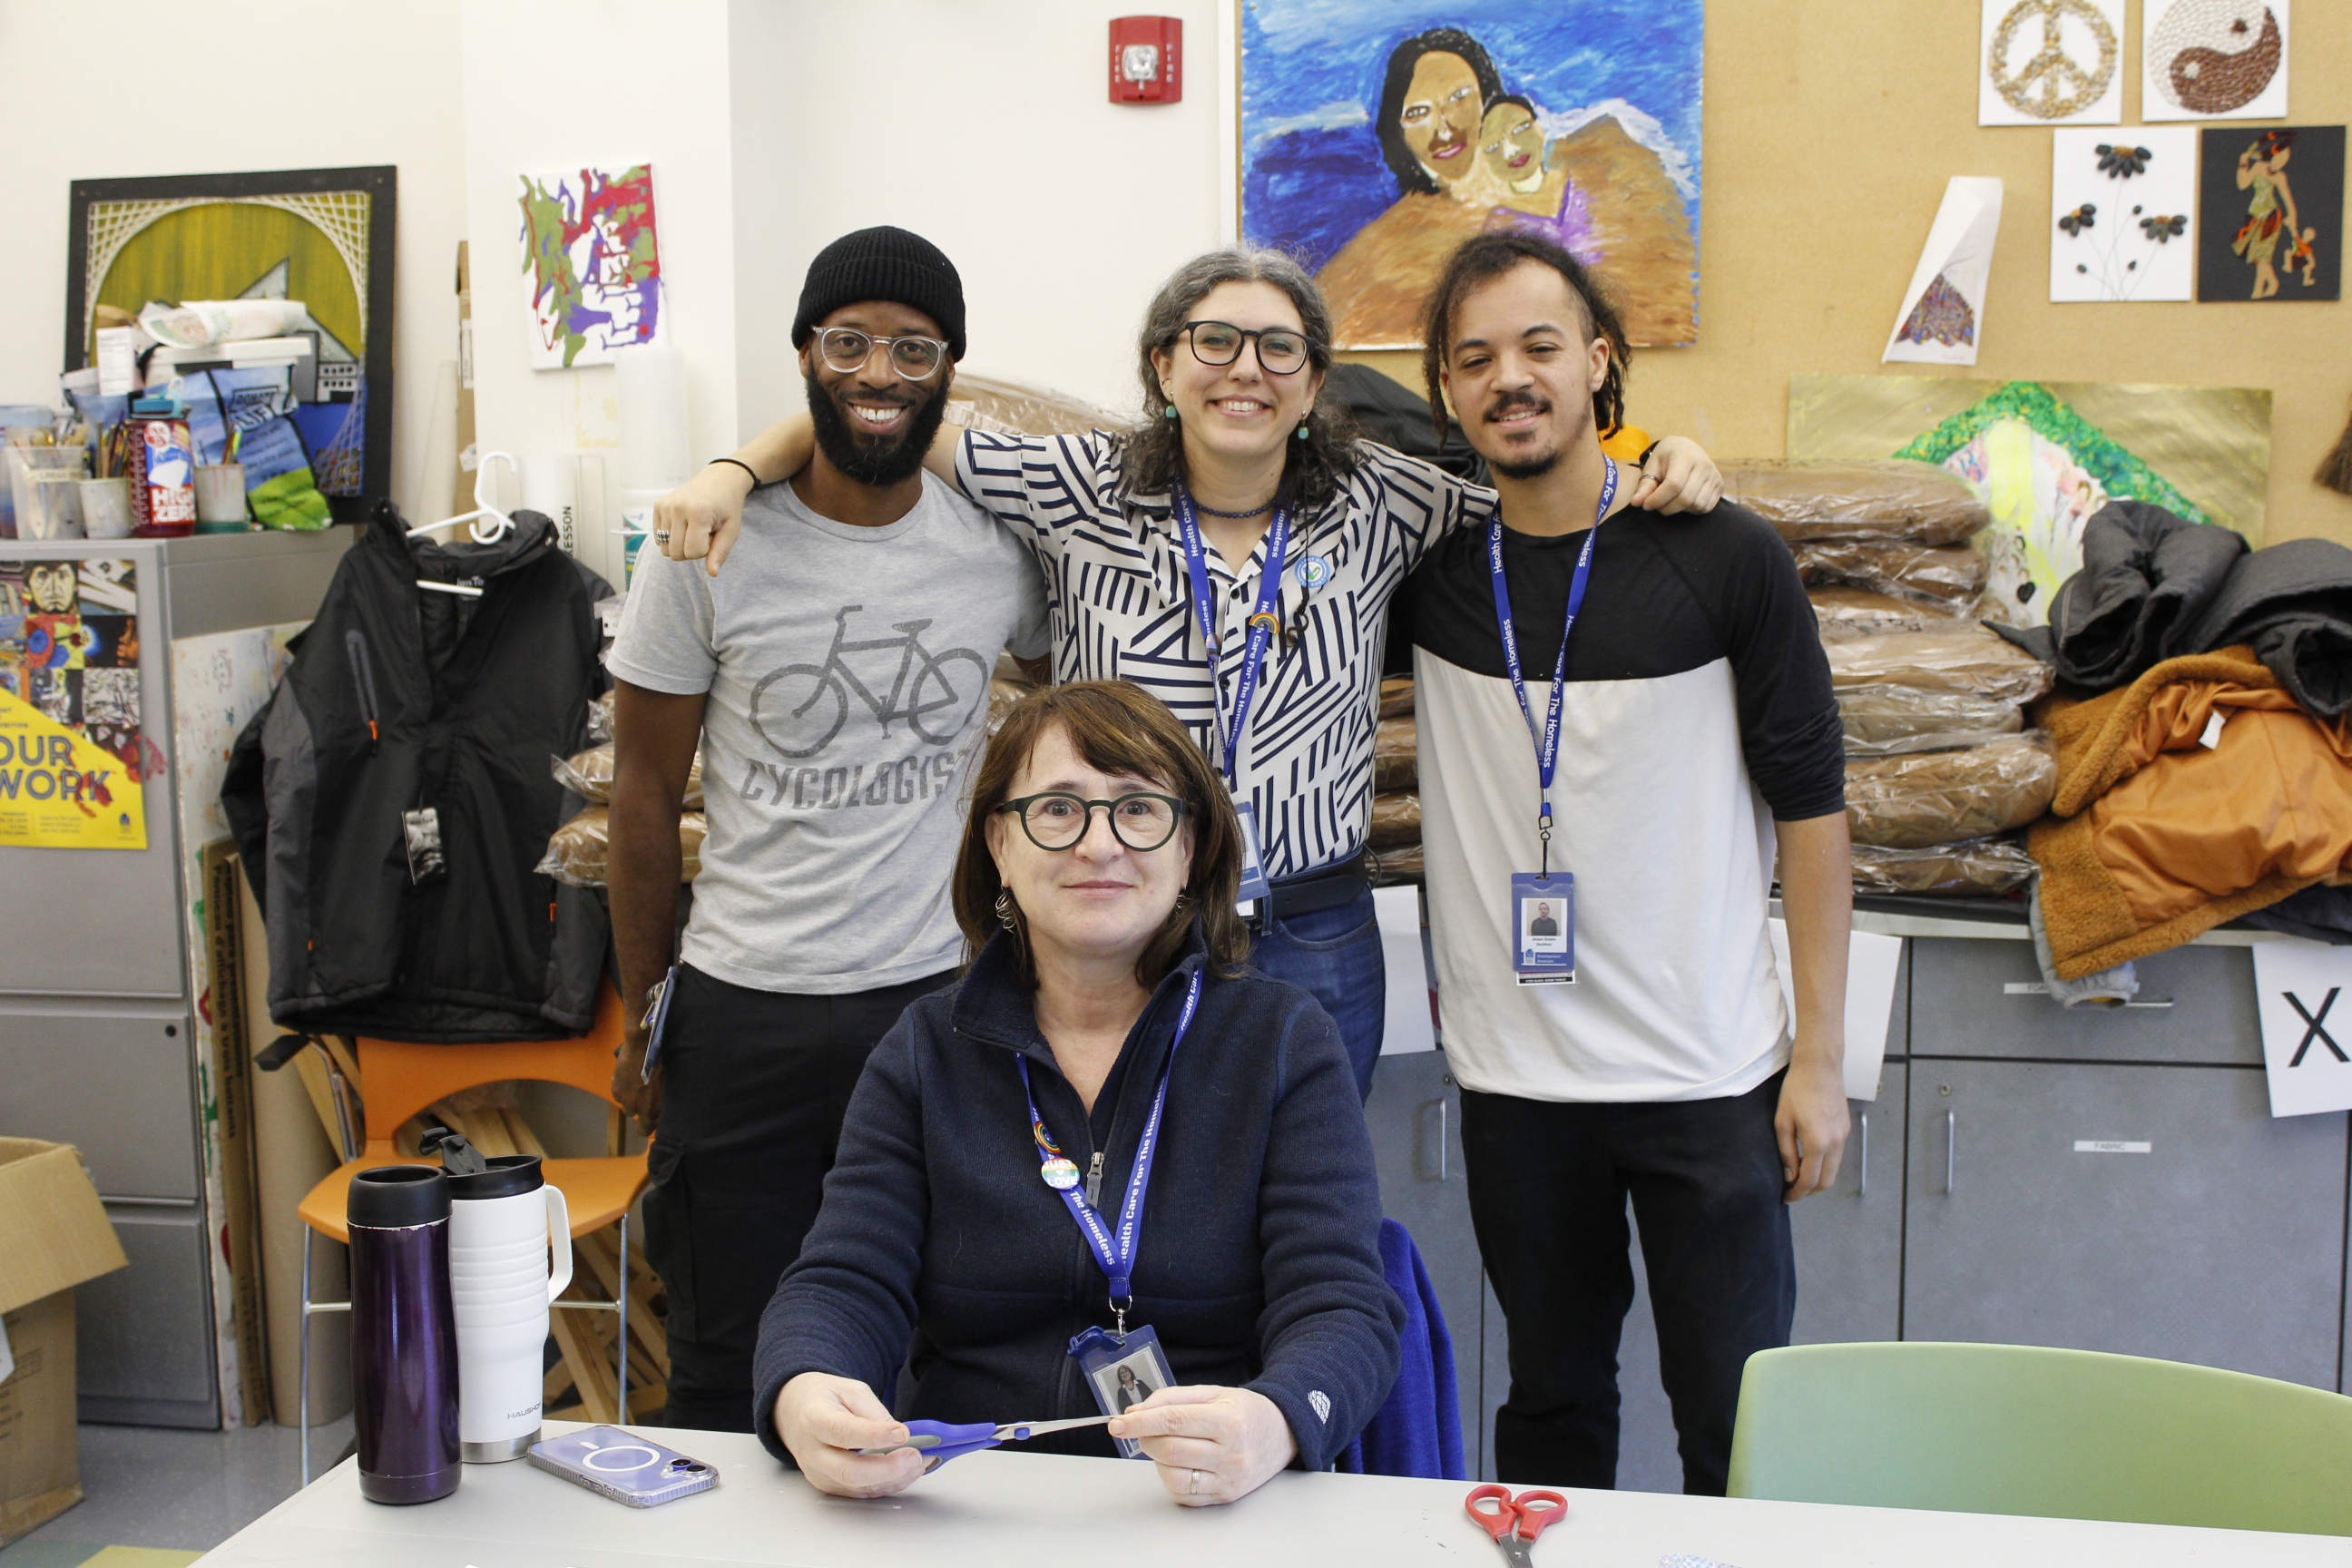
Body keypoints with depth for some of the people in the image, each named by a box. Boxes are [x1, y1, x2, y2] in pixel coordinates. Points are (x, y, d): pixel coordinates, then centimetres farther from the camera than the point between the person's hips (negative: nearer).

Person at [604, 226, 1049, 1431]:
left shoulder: (1001, 547, 0)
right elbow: (645, 790, 2)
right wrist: (642, 1012, 2)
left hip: (940, 999, 1)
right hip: (740, 1009, -1)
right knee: (728, 1360, 12)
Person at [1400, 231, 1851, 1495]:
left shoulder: (1726, 559, -5)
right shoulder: (1429, 566, 2)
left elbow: (1809, 803, -2)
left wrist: (1821, 1055, -4)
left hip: (1710, 1076, -2)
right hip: (1513, 1076, 3)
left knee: (1737, 1421, 5)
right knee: (1551, 1410, 15)